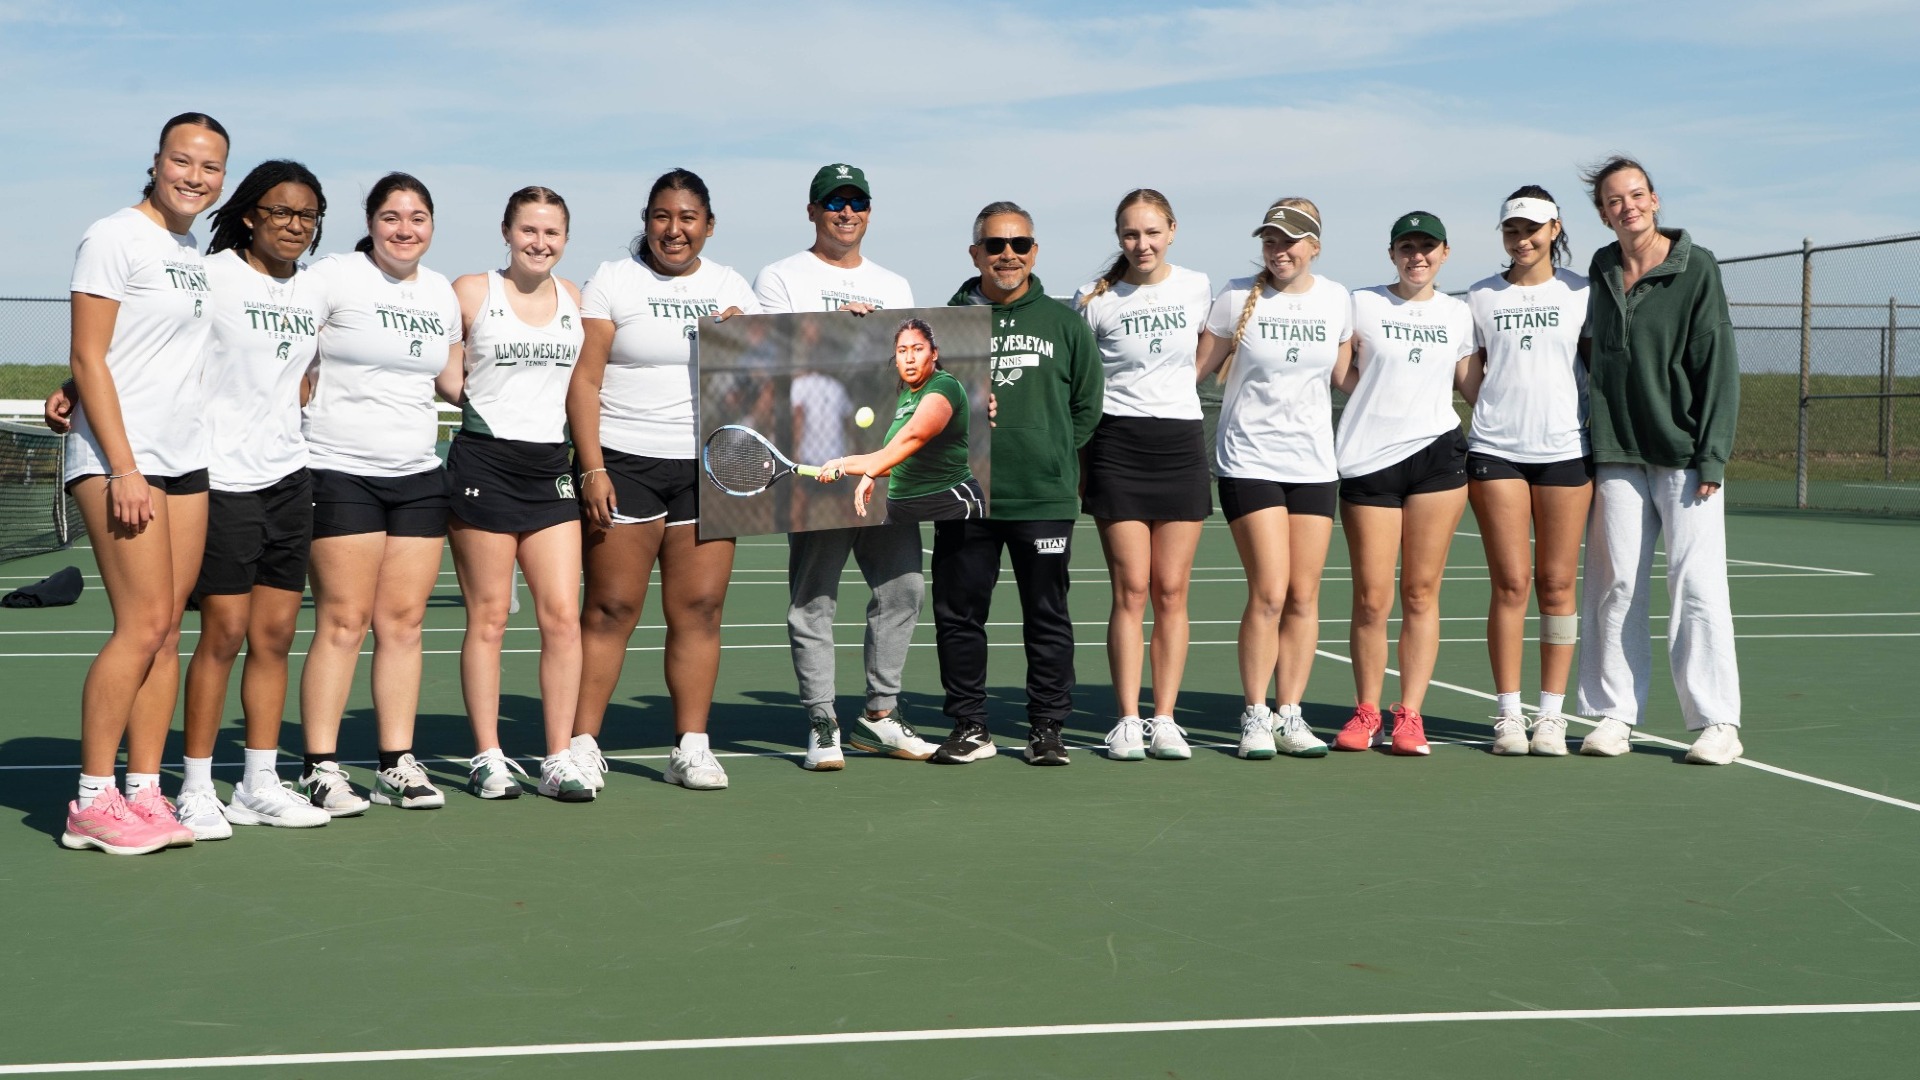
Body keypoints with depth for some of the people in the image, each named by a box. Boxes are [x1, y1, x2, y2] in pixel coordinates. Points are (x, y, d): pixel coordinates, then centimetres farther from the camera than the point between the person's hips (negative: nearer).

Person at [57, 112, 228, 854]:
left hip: (186, 459, 7)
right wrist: (124, 468, -16)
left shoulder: (195, 253, 16)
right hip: (118, 458, -7)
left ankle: (144, 793, 8)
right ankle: (92, 804, -3)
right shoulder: (114, 238, -5)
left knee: (168, 628, 4)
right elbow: (89, 359, -10)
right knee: (143, 624, -11)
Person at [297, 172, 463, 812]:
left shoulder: (441, 292, 15)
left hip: (419, 476, 5)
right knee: (343, 620, -6)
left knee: (404, 620, 4)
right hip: (341, 472, -5)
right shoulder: (333, 278, -3)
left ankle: (397, 764, 10)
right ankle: (320, 769, 0)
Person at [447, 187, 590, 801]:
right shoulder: (471, 292, 0)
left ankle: (559, 760, 3)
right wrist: (474, 400, -5)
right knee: (488, 616, 0)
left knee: (563, 614, -3)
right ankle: (488, 759, 8)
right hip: (483, 462, -4)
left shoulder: (573, 298, 12)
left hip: (550, 468, 4)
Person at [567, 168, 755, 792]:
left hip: (708, 467, 4)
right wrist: (592, 470, -12)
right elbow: (583, 382, -4)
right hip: (625, 463, -3)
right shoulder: (612, 282, 2)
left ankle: (691, 747, 8)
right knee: (611, 609, -4)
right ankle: (583, 745, 2)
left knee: (700, 609, 1)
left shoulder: (730, 288, 14)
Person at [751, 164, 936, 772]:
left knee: (904, 584, 2)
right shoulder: (780, 279, 6)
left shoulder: (893, 287, 22)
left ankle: (880, 716, 13)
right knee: (814, 598, -3)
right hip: (814, 460, -5)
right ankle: (822, 726, 3)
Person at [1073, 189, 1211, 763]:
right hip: (1117, 444, -2)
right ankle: (1127, 721, 2)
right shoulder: (1096, 299, -2)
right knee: (1130, 590, -4)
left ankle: (1165, 720, 8)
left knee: (1171, 592, 2)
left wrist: (1172, 385, 13)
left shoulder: (1197, 288, 4)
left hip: (1182, 443, 2)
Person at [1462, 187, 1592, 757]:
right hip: (1496, 451, 0)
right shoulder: (1480, 298, 10)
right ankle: (1507, 713, 4)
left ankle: (1552, 715, 7)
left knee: (1556, 584, 2)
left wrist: (1595, 428, 0)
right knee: (1511, 583, -2)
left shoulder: (1582, 293, 7)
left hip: (1565, 451, 0)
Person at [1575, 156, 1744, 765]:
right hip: (1617, 457, 4)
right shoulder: (1600, 274, 11)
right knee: (1615, 587, 4)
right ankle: (1615, 714, 12)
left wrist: (1711, 457, -12)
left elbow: (1718, 367, -5)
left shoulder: (1696, 268, -2)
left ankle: (1717, 723, 1)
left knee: (1697, 587, -5)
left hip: (1684, 457, -4)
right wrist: (1589, 450, 9)